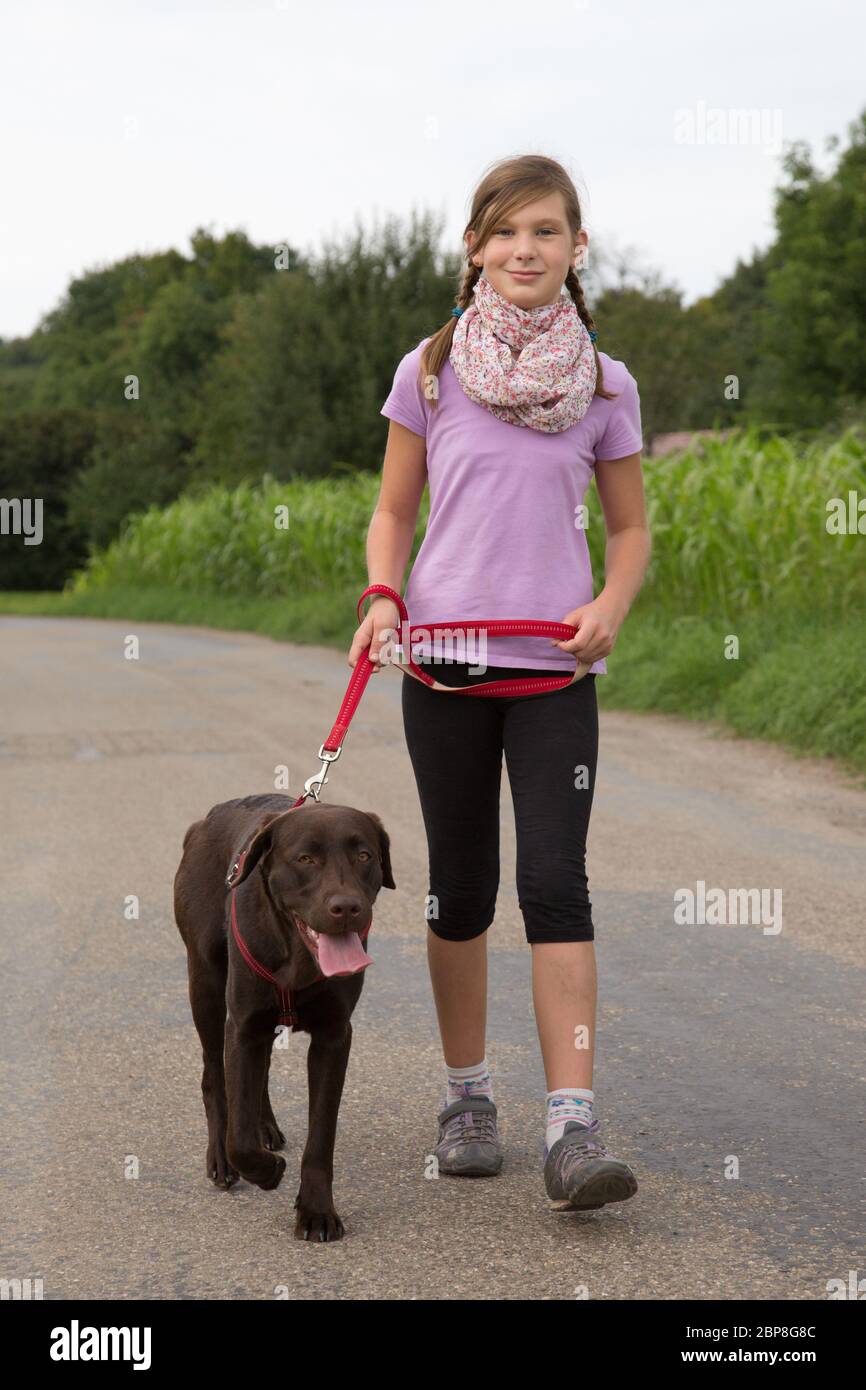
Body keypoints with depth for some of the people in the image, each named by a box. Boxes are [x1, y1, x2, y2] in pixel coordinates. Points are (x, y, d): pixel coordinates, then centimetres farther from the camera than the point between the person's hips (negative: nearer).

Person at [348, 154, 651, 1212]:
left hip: (553, 665, -1)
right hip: (445, 654, 1)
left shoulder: (604, 386, 2)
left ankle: (572, 1127, -12)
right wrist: (383, 596, -11)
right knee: (461, 885, 9)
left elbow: (631, 527, 10)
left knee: (555, 883, -10)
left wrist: (611, 604, -10)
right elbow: (394, 511, 8)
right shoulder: (429, 372, 1)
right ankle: (466, 1095, 25)